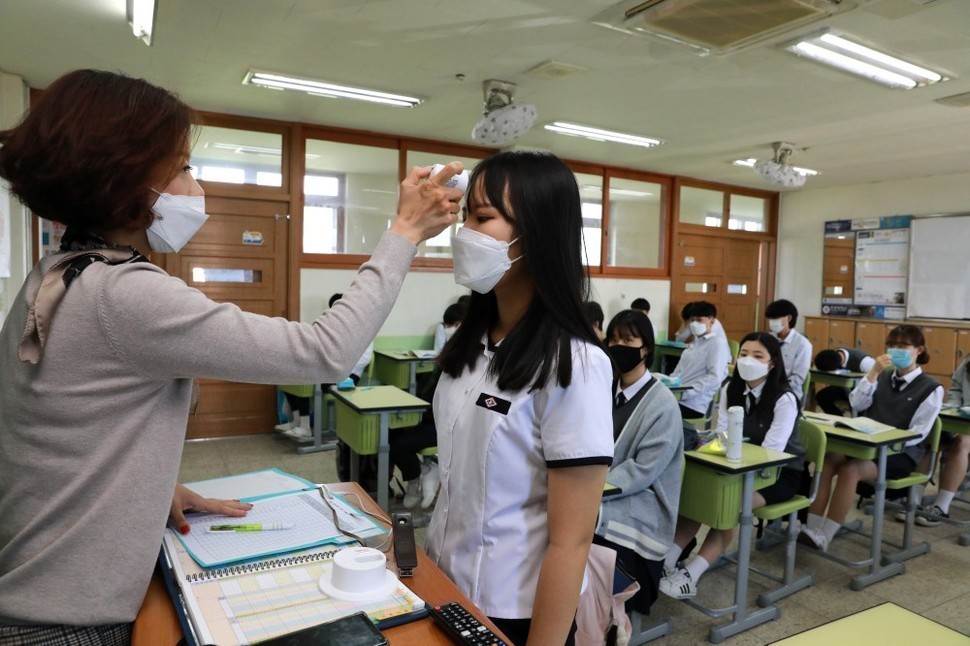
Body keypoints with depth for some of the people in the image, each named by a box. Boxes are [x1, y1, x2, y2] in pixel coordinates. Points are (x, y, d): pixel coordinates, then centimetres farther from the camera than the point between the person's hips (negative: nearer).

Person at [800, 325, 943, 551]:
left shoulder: (931, 388, 0)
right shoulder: (883, 377, 14)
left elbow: (917, 434, -8)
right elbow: (856, 405, 0)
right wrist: (873, 372, -10)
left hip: (901, 453, -4)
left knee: (850, 470, -32)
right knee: (827, 460, -26)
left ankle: (823, 537, -28)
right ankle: (812, 528, -28)